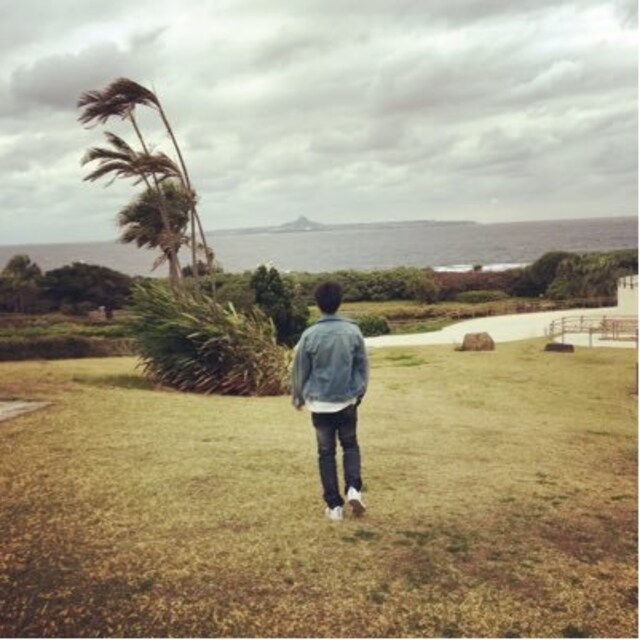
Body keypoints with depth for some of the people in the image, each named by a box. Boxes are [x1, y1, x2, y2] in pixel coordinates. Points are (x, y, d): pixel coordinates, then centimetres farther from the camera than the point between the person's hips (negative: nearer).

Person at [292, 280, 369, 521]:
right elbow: (363, 366, 3)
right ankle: (353, 489, -1)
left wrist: (298, 397, 16)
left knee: (326, 452, 9)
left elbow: (300, 371, -1)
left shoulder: (310, 335, -10)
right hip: (347, 401, 1)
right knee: (350, 445, 19)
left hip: (320, 403, -1)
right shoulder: (353, 330, -6)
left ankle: (334, 505, 10)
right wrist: (360, 392, 20)